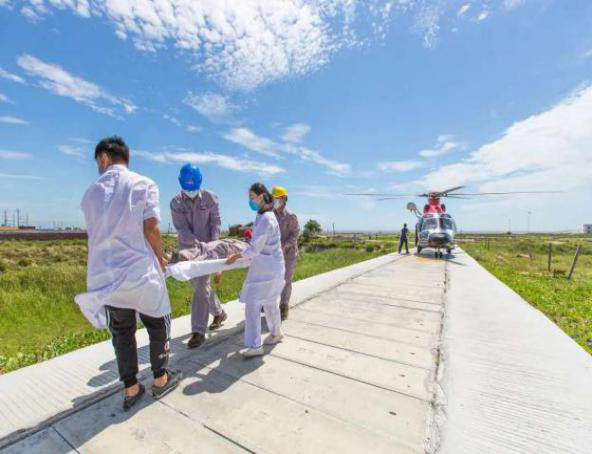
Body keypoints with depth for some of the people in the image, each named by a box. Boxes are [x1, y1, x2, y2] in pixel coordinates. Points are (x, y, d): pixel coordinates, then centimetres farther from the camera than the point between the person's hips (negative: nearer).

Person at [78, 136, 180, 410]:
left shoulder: (91, 192, 7)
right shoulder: (144, 184, -5)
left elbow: (99, 235, 11)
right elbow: (151, 229, -11)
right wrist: (160, 257, 5)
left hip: (105, 275, 4)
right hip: (140, 271, -4)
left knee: (121, 332, 17)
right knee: (158, 325, 15)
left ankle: (131, 390, 28)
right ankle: (161, 379, 28)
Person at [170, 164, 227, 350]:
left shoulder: (210, 198, -4)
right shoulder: (176, 202, -2)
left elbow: (215, 222, -5)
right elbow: (181, 228, -11)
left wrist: (213, 243, -18)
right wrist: (197, 243, -24)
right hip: (187, 249, 3)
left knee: (201, 287, -9)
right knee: (200, 286, 13)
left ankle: (198, 331, -2)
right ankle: (219, 313, 35)